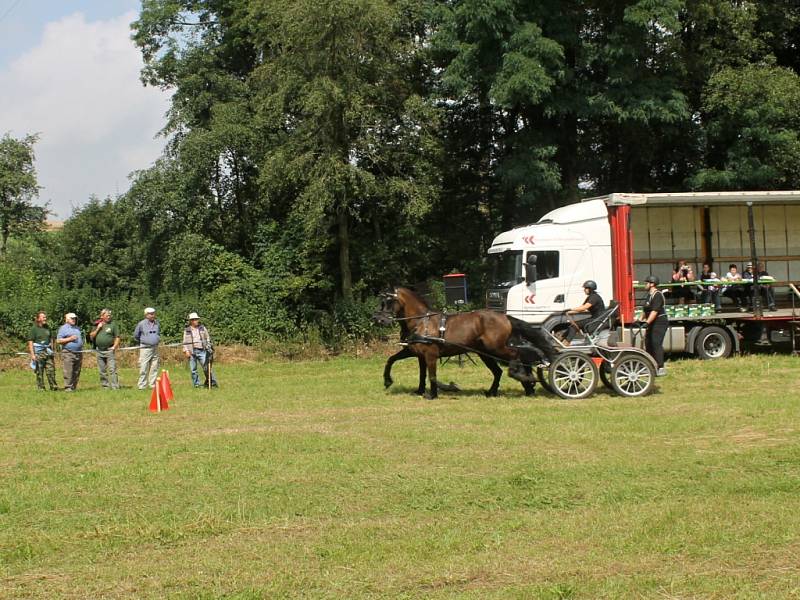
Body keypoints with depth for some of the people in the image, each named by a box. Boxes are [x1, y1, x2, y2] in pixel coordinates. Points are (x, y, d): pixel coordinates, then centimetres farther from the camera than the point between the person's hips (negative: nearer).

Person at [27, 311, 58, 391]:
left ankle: (53, 386, 3)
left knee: (51, 369, -1)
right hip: (38, 352, -5)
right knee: (39, 371, -1)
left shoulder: (47, 328, 12)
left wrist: (52, 351, 15)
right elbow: (30, 342, -8)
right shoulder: (34, 329, -5)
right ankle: (40, 387, 5)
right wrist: (32, 354, -14)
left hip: (48, 351, 5)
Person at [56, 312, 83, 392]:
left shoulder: (77, 328, 22)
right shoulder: (63, 328, 0)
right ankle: (68, 387, -9)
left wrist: (82, 354, 23)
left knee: (76, 373, 6)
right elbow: (58, 341, -8)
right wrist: (69, 339, -14)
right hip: (68, 353, -7)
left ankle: (74, 387, 10)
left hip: (78, 353, 7)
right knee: (68, 373, -10)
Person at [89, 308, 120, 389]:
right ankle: (105, 385, 14)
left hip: (109, 350, -4)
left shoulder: (113, 324, 5)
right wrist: (98, 328, -2)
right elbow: (91, 336, 9)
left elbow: (117, 337, 4)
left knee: (112, 369, -11)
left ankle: (115, 386, -13)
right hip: (99, 351, 4)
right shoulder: (97, 325, 13)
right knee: (102, 371, 7)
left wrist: (114, 346, -9)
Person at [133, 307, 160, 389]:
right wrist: (140, 344, 18)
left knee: (154, 368, 5)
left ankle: (153, 385, 11)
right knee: (143, 368, -6)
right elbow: (136, 336, 10)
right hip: (145, 349, -5)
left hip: (155, 348, 5)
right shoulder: (141, 324, -3)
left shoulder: (157, 323, 10)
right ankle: (142, 386, -3)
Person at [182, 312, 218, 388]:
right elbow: (185, 342, 7)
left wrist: (208, 347, 7)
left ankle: (213, 382, 2)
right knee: (193, 369, 3)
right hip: (192, 352, 0)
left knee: (206, 367, -6)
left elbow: (208, 338, 17)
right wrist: (186, 351, -5)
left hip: (202, 351, 0)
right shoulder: (187, 331, 7)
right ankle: (196, 384, 11)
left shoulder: (202, 328, 10)